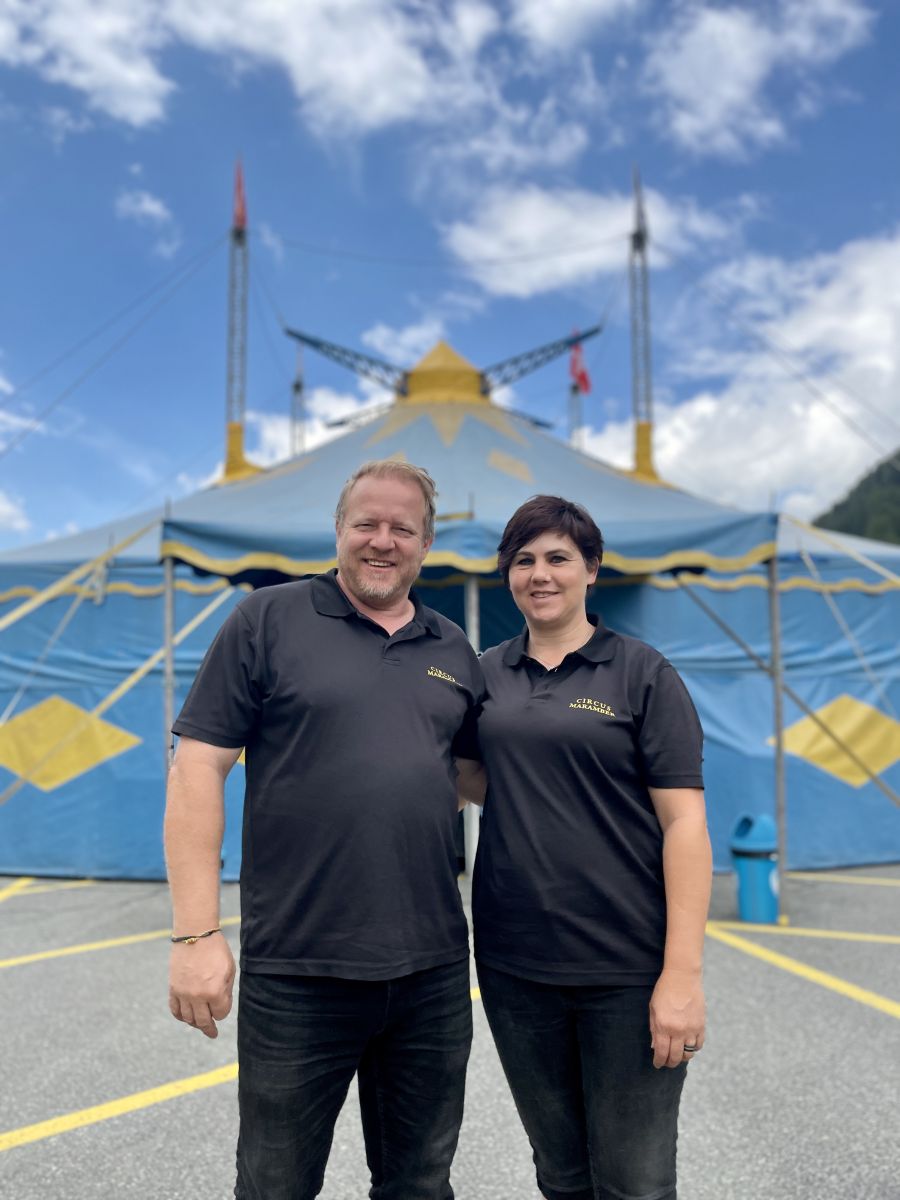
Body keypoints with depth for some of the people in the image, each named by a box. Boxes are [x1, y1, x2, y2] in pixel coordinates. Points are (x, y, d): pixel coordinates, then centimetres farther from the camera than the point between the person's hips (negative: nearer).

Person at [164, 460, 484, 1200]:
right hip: (297, 972, -3)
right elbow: (198, 770, -8)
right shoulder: (268, 621, -3)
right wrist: (197, 932, -12)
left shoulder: (454, 652, 9)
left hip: (433, 971, 4)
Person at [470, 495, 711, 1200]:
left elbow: (685, 823, -9)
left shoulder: (642, 674, -4)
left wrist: (683, 974, -14)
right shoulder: (484, 677, 6)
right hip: (513, 966, 3)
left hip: (627, 973, -3)